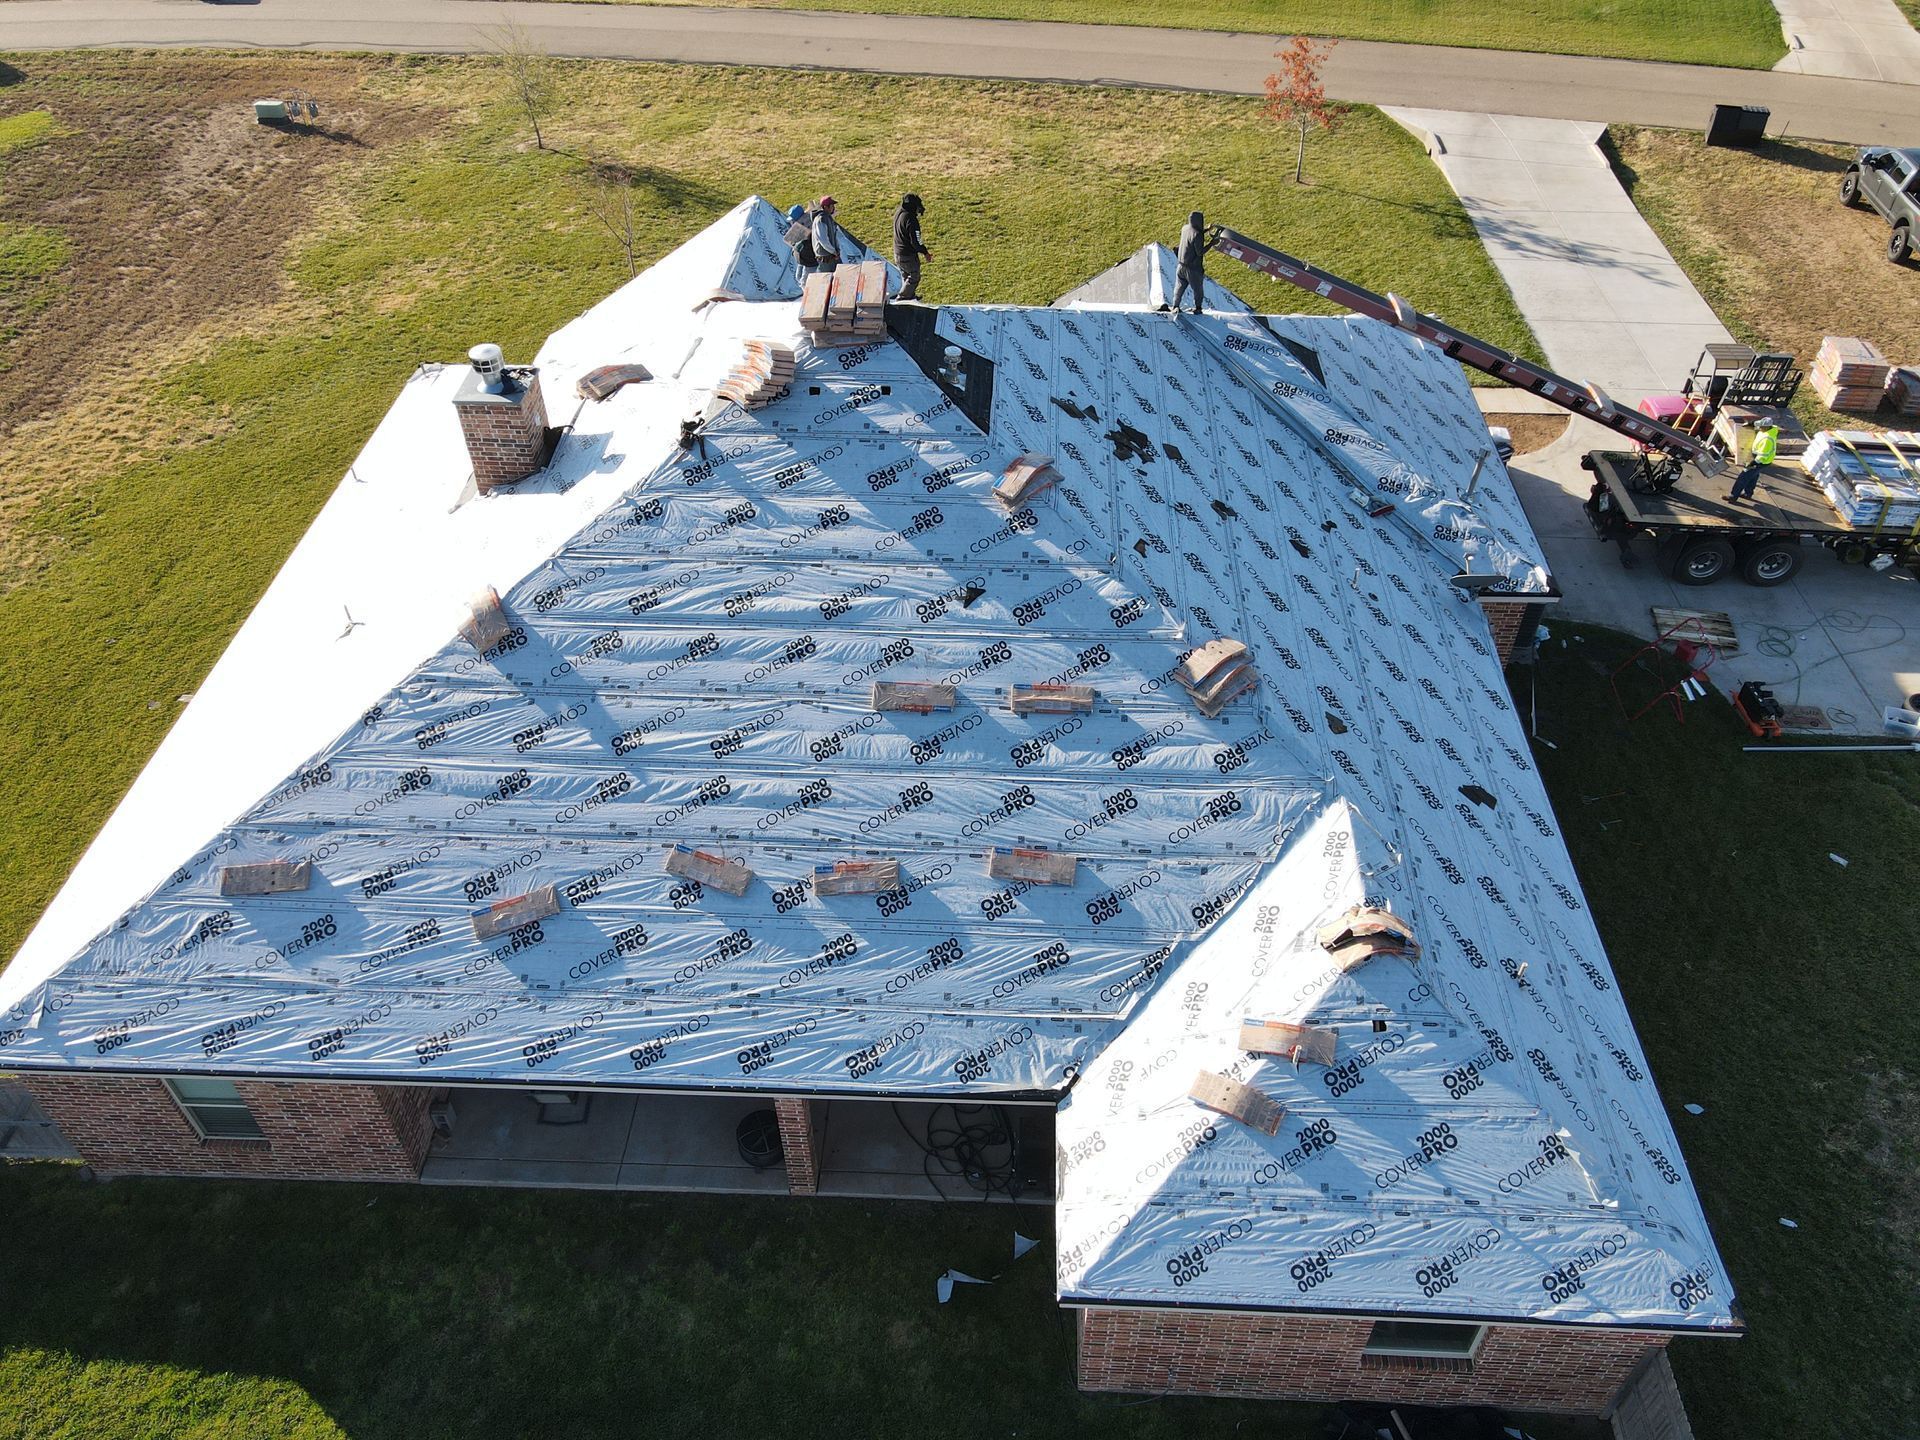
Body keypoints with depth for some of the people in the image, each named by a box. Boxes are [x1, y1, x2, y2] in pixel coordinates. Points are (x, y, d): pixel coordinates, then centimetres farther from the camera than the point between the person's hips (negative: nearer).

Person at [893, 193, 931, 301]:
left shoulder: (898, 213, -1)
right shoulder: (911, 219, -29)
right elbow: (915, 240, -25)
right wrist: (925, 252, -13)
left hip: (897, 252, 9)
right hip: (908, 255, -9)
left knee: (905, 276, 26)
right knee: (914, 277, 10)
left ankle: (910, 295, 43)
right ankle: (901, 298, 13)